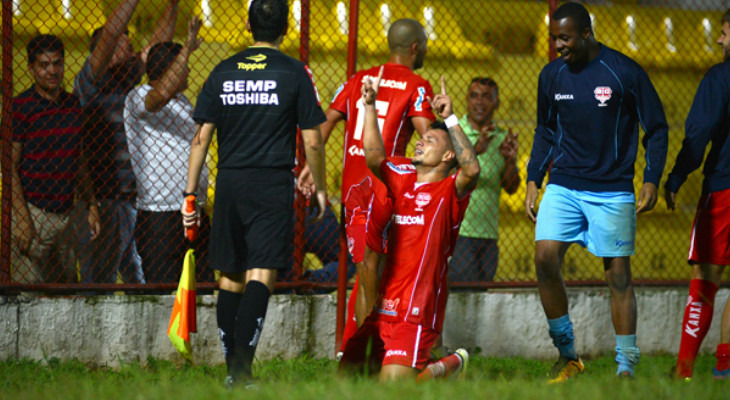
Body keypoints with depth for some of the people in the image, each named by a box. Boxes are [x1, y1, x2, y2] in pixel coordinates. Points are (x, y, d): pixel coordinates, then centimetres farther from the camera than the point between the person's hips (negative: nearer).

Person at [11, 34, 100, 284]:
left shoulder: (73, 106, 11)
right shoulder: (21, 108, -7)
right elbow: (10, 168, -9)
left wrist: (91, 206, 12)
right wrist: (22, 220, -16)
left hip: (66, 214, 6)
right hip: (32, 214, -6)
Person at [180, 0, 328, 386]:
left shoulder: (223, 72, 7)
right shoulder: (295, 73, -1)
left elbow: (200, 138, 6)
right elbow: (312, 141, -2)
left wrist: (190, 194, 10)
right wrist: (319, 187, 12)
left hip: (229, 182, 3)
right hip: (273, 183, -3)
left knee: (230, 277, 12)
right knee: (260, 275, -7)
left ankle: (233, 368, 17)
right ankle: (242, 361, -23)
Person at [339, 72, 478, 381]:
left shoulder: (450, 190, -6)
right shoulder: (402, 181, 14)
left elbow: (472, 169, -24)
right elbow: (374, 158, 8)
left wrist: (450, 119, -27)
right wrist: (370, 106, 3)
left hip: (417, 314, -7)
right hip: (383, 307, 7)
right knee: (346, 374, 6)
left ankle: (453, 364, 14)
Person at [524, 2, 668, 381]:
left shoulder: (625, 73, -7)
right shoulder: (551, 75, 5)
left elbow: (656, 129, 1)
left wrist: (651, 180, -6)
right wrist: (533, 180, 12)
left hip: (612, 190, -3)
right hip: (563, 186, 3)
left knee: (618, 274, -1)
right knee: (545, 258, -13)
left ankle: (626, 367, 7)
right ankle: (567, 355, 0)